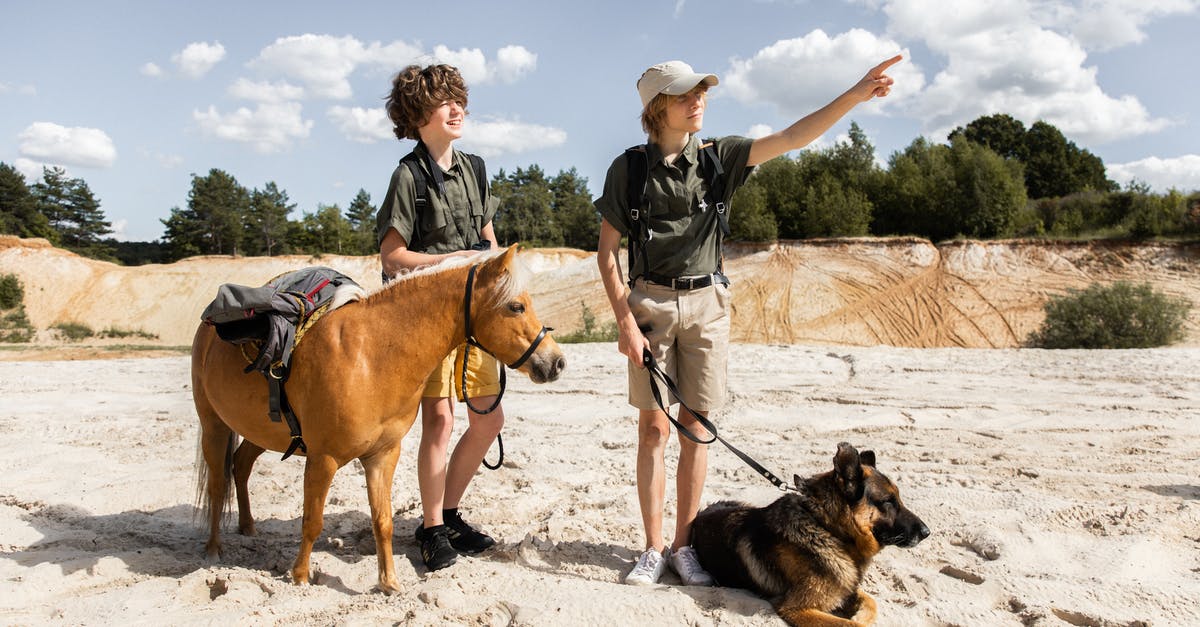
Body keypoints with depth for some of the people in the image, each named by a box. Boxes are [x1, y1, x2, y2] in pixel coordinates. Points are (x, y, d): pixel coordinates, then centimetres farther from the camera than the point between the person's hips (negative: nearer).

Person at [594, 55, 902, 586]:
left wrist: (855, 96, -17)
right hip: (649, 303, -2)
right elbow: (607, 252, -2)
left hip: (706, 304, 2)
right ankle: (653, 548, 12)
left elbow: (792, 137, -6)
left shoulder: (719, 158, 4)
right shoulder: (629, 168, -2)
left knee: (695, 429, 5)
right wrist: (624, 322, -9)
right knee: (653, 427, 0)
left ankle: (683, 545, 17)